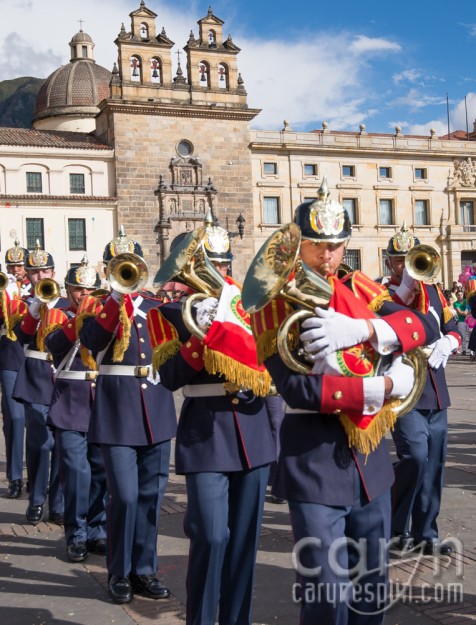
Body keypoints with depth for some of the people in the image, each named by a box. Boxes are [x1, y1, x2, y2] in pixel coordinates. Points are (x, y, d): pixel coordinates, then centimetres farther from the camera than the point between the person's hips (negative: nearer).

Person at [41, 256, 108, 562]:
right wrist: (81, 318, -18)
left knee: (101, 470, 6)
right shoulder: (56, 315, 7)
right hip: (70, 404, -2)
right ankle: (77, 535, 6)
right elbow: (55, 344, -13)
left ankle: (97, 531, 18)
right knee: (76, 470, -6)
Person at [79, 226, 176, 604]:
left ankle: (144, 568, 22)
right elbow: (91, 340, -18)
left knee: (151, 495, 9)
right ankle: (120, 572, 12)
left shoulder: (157, 306, 12)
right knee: (125, 495, -6)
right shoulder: (100, 309, 3)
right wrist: (118, 301, -20)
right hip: (117, 410, -3)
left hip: (156, 407, 4)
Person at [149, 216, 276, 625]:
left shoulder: (245, 300, 11)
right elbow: (170, 377, -9)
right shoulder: (173, 306, 1)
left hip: (252, 426, 4)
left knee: (245, 535, 9)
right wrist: (200, 333, -20)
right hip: (203, 431, -4)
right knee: (211, 536, -10)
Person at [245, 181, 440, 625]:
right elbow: (297, 388, -20)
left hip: (370, 454, 5)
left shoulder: (359, 289, 8)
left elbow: (425, 326, -4)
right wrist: (385, 387, -18)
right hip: (314, 460, -5)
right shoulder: (274, 302, -8)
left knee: (371, 587, 16)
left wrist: (360, 329, -21)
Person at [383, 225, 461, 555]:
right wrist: (405, 288, -24)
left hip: (436, 391, 6)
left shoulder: (433, 290, 13)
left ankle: (425, 533, 21)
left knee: (434, 463, 8)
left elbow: (453, 328, 13)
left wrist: (447, 343, -9)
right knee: (415, 457, -15)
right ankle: (395, 528, 5)